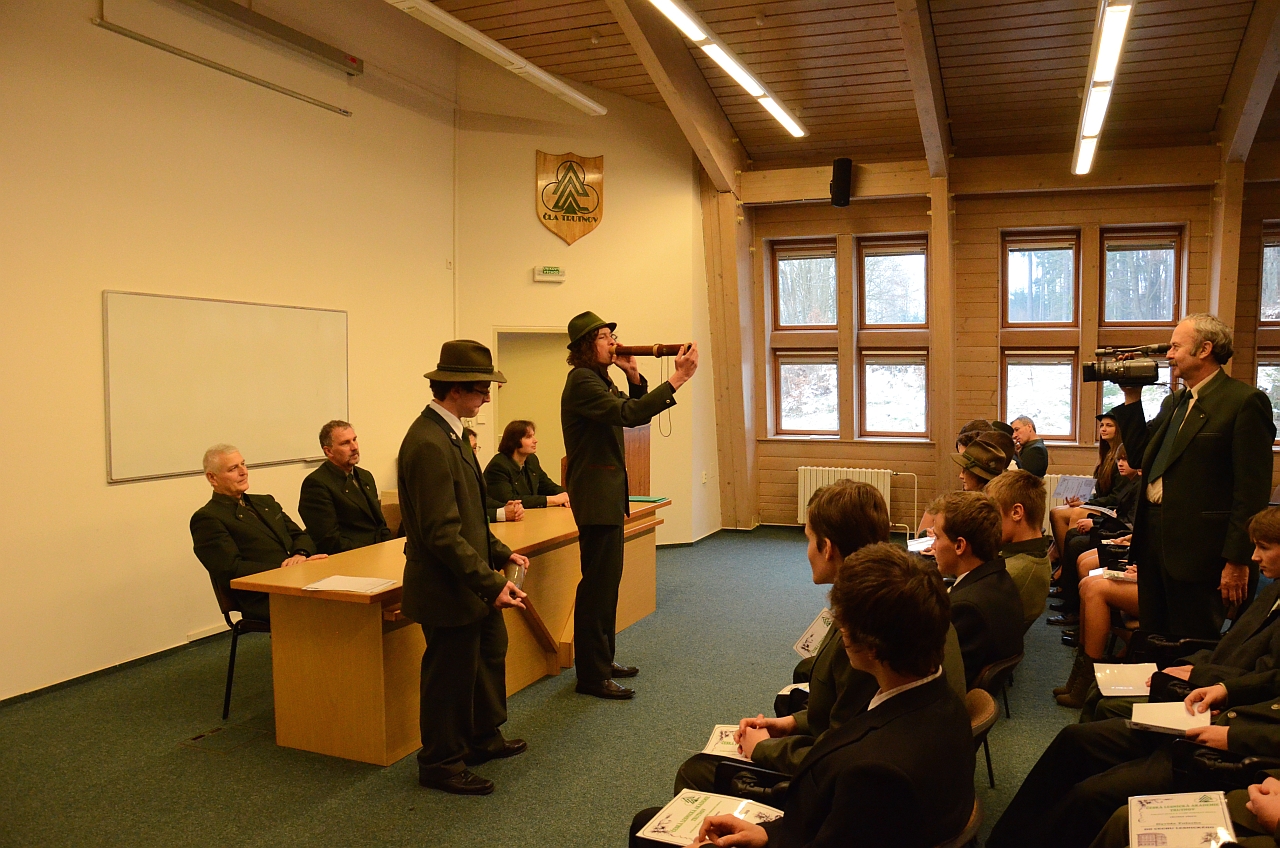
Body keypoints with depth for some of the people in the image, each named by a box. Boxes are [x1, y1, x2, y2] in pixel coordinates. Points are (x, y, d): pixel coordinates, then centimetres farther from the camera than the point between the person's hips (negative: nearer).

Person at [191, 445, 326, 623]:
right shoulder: (206, 518, 3)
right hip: (265, 601, -7)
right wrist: (285, 569, -15)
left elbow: (301, 537, 20)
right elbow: (231, 570, -8)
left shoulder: (266, 502, 26)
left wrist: (300, 555, -5)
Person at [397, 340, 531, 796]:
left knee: (491, 652, 23)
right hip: (447, 587, -10)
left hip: (470, 581, 11)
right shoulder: (429, 443, -26)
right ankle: (441, 764, 26)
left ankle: (483, 738, 42)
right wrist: (491, 584, -28)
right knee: (451, 676, 6)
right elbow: (443, 534, -29)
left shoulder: (448, 433, 7)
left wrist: (500, 553, 9)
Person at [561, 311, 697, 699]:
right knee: (597, 583, -7)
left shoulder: (600, 380, 18)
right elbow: (629, 414, -28)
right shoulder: (582, 381, -15)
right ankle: (592, 675, 0)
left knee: (606, 579, 16)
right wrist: (676, 380, -29)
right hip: (595, 495, -11)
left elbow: (635, 412, 14)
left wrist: (633, 375, 0)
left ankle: (602, 659, 28)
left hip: (608, 493, 11)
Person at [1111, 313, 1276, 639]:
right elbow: (1139, 450, 17)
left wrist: (1237, 560, -17)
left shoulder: (1244, 401, -11)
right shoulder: (1174, 402, 16)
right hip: (1155, 539, 8)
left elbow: (1253, 489, -15)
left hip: (1198, 550, -8)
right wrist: (1132, 399, 10)